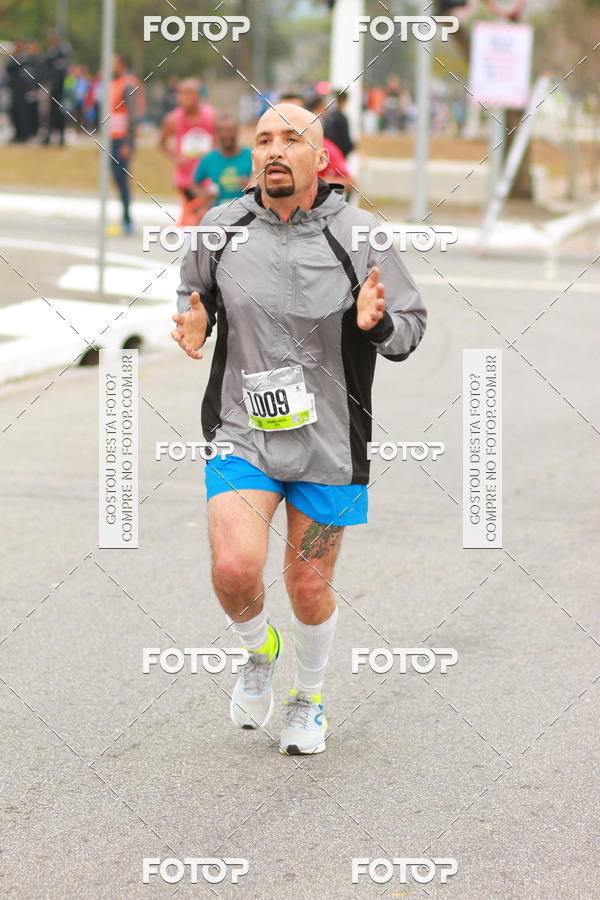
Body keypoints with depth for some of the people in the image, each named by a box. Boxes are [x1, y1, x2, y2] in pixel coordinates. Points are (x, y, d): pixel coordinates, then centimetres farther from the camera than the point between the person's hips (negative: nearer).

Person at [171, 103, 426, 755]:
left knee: (309, 587, 10)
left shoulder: (358, 233, -5)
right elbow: (195, 296, 17)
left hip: (330, 442, 0)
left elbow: (412, 325, 2)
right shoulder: (219, 228, -1)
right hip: (241, 433, 0)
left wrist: (377, 323, -20)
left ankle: (308, 697, 39)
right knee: (234, 568, -19)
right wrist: (194, 324, -6)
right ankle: (259, 652, 16)